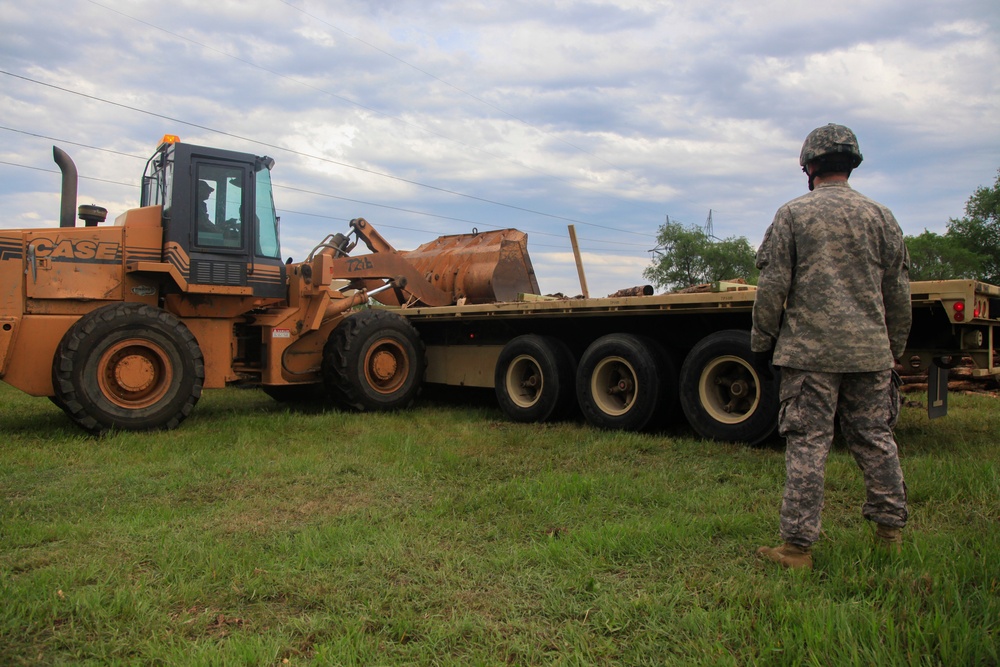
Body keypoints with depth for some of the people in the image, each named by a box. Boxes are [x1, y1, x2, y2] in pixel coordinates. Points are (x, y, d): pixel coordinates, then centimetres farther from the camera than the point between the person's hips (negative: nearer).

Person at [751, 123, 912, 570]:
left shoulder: (792, 215, -1)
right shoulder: (879, 216, 9)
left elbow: (772, 287, -5)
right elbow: (898, 293, 12)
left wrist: (761, 344, 3)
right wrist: (895, 348, 21)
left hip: (809, 351, -4)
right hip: (870, 351, 4)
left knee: (807, 445, -2)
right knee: (875, 440, 14)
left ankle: (798, 545, 2)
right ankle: (890, 532, 26)